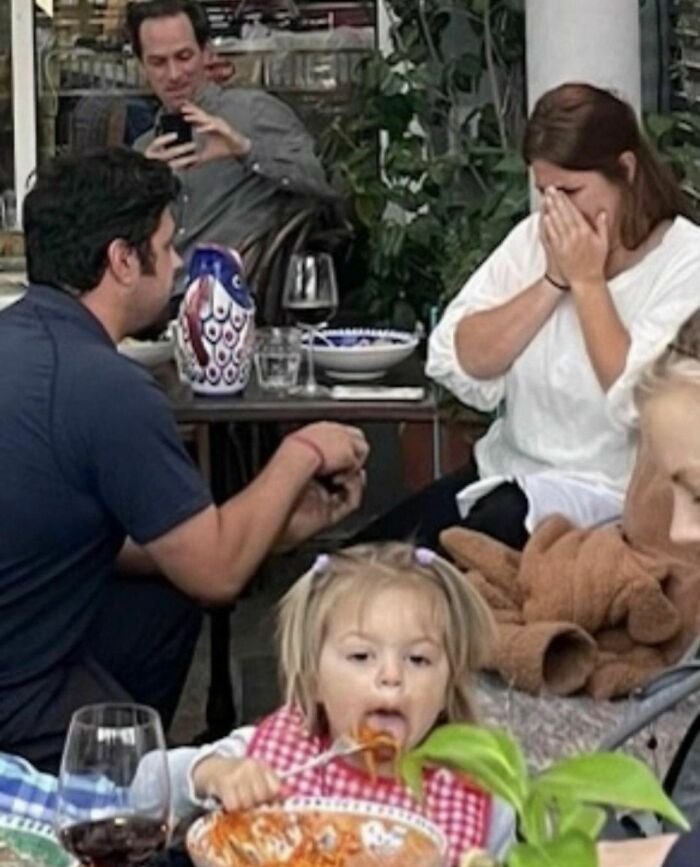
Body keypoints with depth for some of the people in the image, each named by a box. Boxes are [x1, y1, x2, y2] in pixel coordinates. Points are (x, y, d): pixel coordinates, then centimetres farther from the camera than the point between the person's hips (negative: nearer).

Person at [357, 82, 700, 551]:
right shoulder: (535, 239, 6)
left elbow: (639, 409, -22)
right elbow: (459, 366, -4)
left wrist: (587, 281, -16)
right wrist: (552, 282, -11)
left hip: (605, 495, -5)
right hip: (506, 472, 5)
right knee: (370, 555, -13)